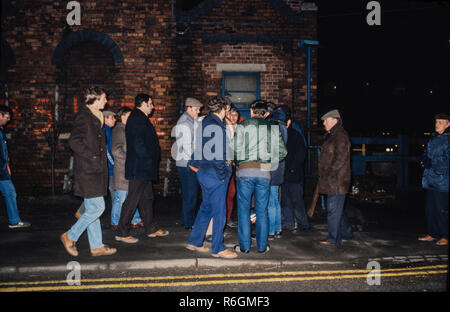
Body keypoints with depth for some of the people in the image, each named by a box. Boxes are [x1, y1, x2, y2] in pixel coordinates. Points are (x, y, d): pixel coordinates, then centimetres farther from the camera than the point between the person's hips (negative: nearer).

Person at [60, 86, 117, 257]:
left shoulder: (95, 117, 17)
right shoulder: (83, 116, -12)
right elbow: (74, 141, -21)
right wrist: (92, 156, -18)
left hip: (95, 170, 10)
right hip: (88, 171, -10)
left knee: (92, 209, 11)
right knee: (97, 207, -7)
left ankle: (96, 246, 17)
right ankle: (70, 236, 8)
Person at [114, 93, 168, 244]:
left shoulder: (140, 118, 18)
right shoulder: (137, 119, -16)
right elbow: (138, 145, -23)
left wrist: (152, 158, 16)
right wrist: (149, 159, -15)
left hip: (143, 169, 11)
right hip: (139, 168, -11)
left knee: (146, 198, 15)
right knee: (132, 200, -4)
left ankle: (151, 229, 25)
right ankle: (122, 233, 5)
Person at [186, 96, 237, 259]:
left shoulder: (204, 122, 12)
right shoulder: (216, 126, -17)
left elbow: (198, 148, 16)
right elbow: (217, 154, -21)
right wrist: (222, 174, -14)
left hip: (203, 171, 10)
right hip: (215, 174, -10)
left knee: (206, 207, 18)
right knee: (219, 210, -1)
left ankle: (194, 241, 27)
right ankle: (218, 248, 8)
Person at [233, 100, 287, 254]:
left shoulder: (242, 126, 1)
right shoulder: (273, 128, 9)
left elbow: (236, 149, -7)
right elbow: (282, 152, 9)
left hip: (245, 171, -2)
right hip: (264, 172, 2)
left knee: (243, 209, 6)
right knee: (262, 210, 11)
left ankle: (244, 245, 10)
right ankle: (262, 245, 16)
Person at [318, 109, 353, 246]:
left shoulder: (340, 136, -14)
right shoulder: (332, 136, 19)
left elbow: (340, 159, -21)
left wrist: (329, 174, -19)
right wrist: (325, 176, 18)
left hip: (336, 181, -10)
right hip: (332, 180, 10)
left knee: (334, 209, -5)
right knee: (337, 208, 18)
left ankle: (333, 238, 2)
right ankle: (346, 233, 31)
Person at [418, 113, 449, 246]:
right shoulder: (433, 139, 15)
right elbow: (426, 154, 21)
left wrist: (433, 165, -14)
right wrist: (426, 161, 0)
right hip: (431, 180, 7)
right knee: (430, 208, 12)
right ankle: (433, 234, 23)